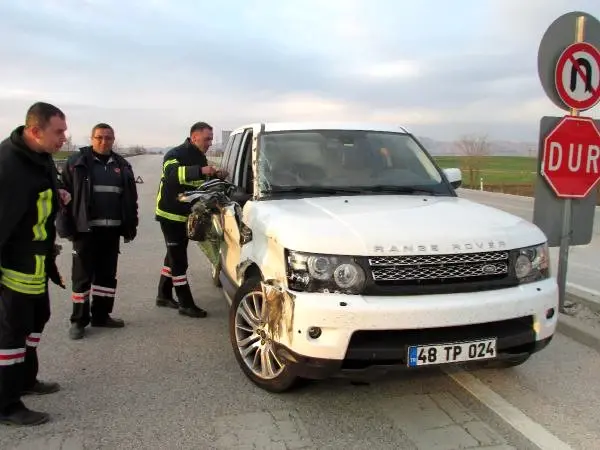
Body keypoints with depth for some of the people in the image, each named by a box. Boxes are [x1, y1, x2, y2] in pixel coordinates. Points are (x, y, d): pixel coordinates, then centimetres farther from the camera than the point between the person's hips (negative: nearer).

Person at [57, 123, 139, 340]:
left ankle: (101, 315, 22)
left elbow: (131, 199, 13)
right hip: (85, 229, -4)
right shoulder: (77, 162, -1)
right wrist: (66, 227, -11)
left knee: (107, 274, 11)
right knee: (83, 275, 2)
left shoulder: (122, 165, 11)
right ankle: (79, 320, 11)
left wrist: (130, 226, 7)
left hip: (111, 230, 4)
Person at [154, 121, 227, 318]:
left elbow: (204, 183, 15)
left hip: (187, 215, 9)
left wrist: (217, 177, -6)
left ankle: (164, 295, 29)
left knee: (174, 255, 16)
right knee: (179, 259, -6)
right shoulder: (175, 154, -16)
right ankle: (186, 304, -2)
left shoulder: (201, 158, 11)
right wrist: (200, 171, -47)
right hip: (170, 214, -9)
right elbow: (172, 174, -37)